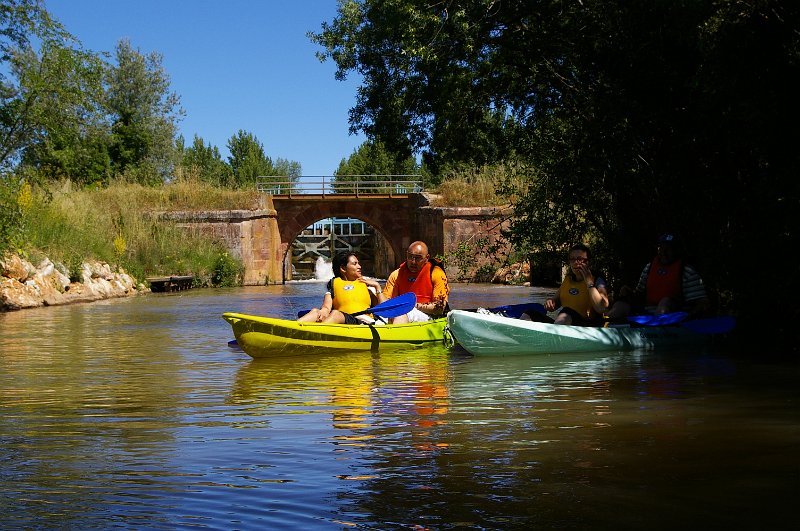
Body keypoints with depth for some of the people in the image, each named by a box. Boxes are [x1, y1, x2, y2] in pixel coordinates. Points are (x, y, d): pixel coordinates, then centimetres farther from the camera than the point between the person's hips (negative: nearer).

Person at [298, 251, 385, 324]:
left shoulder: (366, 282, 26)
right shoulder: (333, 283, 24)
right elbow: (327, 307, 7)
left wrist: (377, 287, 11)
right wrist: (324, 312, -18)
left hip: (364, 322, -2)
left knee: (335, 314, -34)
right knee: (316, 311, -27)